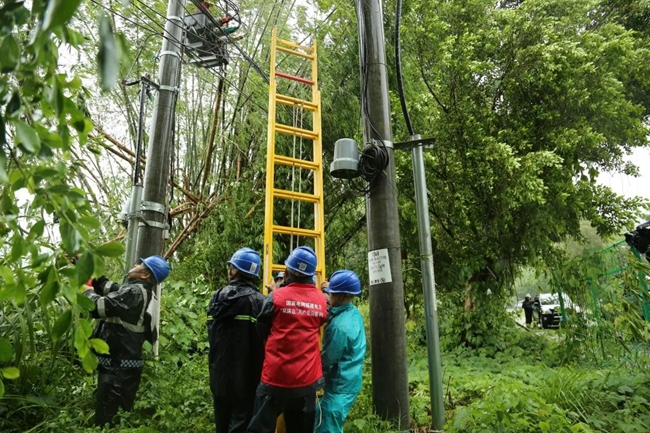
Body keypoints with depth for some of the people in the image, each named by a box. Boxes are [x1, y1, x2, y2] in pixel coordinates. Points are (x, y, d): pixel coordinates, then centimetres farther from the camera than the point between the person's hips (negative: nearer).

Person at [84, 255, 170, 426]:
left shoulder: (134, 292, -20)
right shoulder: (137, 290, 11)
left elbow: (99, 307, -22)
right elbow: (107, 286, 18)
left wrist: (87, 291, -1)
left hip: (118, 366, -10)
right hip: (121, 364, 10)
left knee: (107, 420, -4)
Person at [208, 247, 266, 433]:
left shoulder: (217, 297, 3)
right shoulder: (258, 301, -14)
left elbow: (212, 334, 11)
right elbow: (262, 340, -15)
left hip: (220, 374, 5)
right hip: (246, 377, -5)